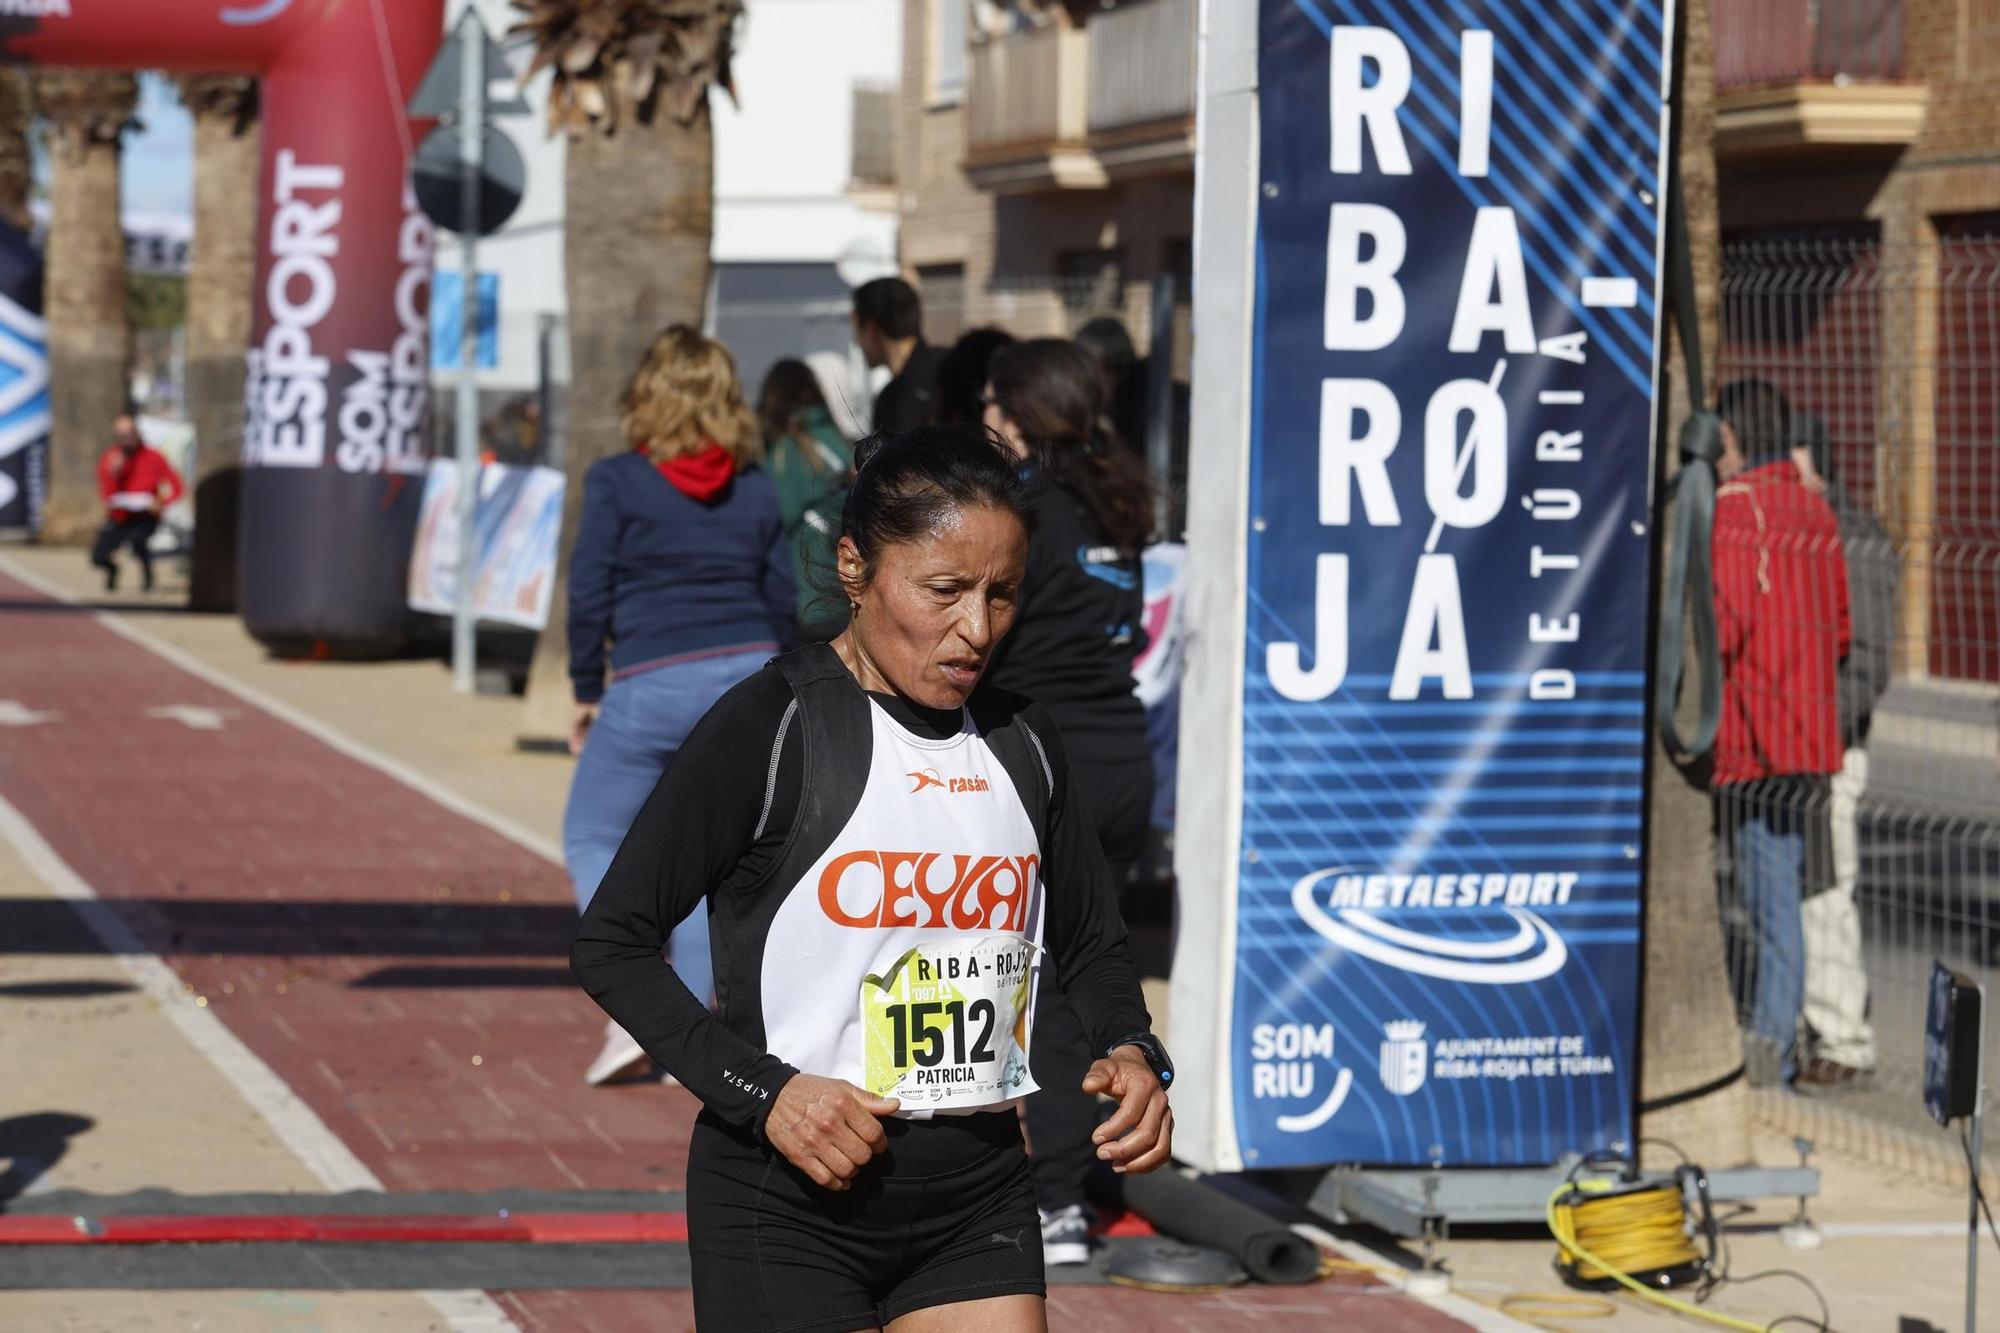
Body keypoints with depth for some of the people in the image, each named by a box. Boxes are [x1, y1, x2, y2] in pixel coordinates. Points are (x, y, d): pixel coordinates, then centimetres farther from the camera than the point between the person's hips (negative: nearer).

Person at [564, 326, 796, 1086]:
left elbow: (589, 596, -3)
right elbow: (782, 600, 13)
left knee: (592, 838, 10)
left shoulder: (617, 483, -3)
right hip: (749, 674, 4)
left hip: (655, 684, -4)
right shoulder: (755, 487, 10)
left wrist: (588, 694, 8)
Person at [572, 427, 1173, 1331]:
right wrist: (761, 1091, -18)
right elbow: (610, 944, -8)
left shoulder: (1022, 743, 7)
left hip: (977, 1193, 5)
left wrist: (1131, 1052, 0)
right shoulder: (771, 727, -10)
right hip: (790, 1200, -5)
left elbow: (1089, 943, 21)